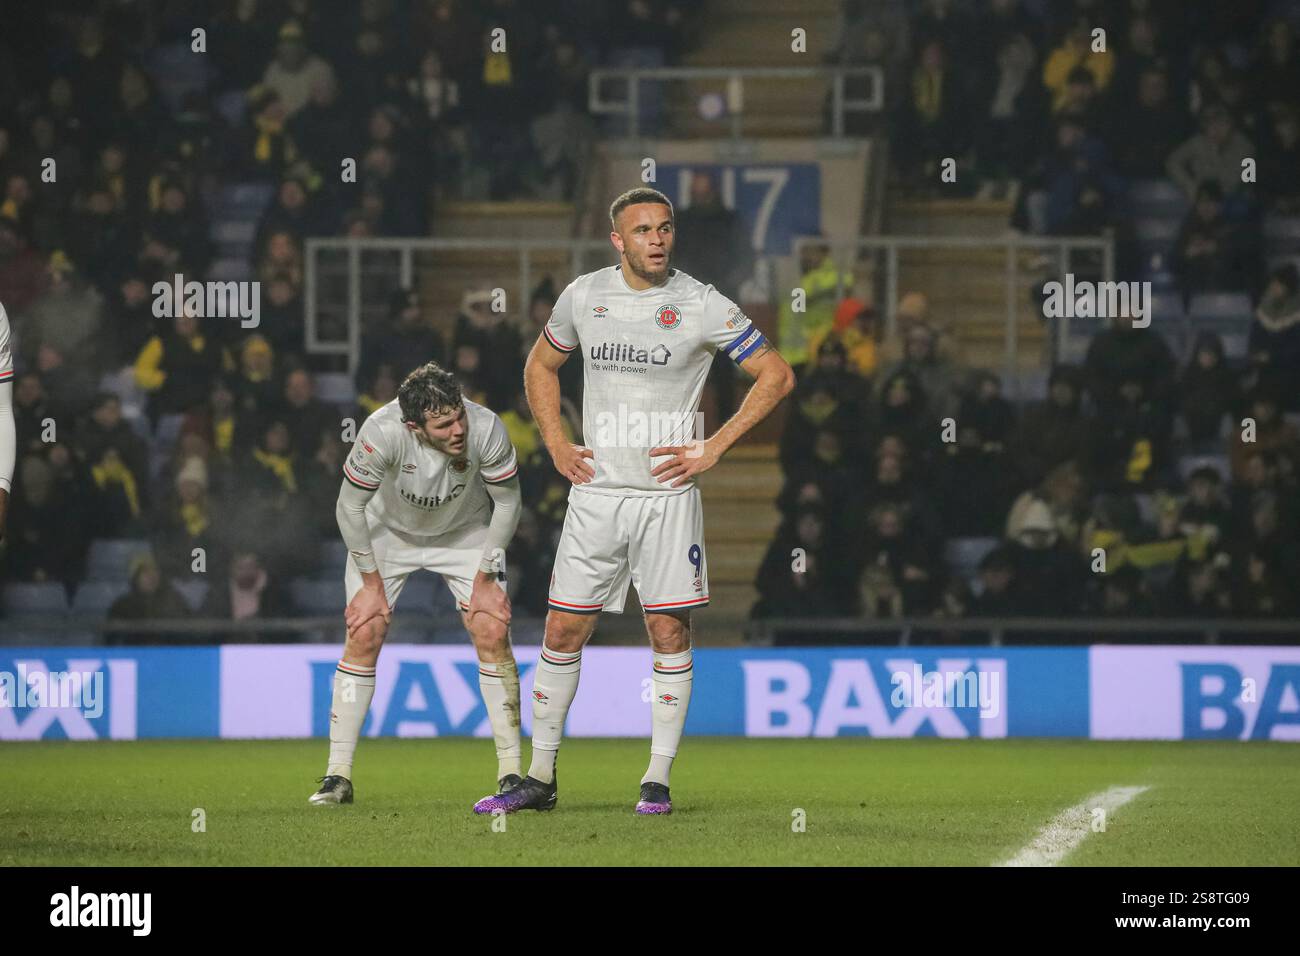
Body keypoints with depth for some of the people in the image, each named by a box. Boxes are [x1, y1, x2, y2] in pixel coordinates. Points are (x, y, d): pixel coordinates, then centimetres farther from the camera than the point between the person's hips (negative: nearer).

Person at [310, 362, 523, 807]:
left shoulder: (486, 429, -33)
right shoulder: (382, 433, -37)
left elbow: (507, 503, -14)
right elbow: (349, 508, -21)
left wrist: (485, 578, -11)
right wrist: (372, 581, -15)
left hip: (467, 532, 1)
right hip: (388, 531, -1)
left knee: (493, 633, -12)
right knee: (363, 636, -10)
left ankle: (511, 772, -3)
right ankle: (338, 775, -2)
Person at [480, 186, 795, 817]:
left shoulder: (701, 305, -6)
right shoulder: (582, 296, 4)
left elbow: (776, 376, -2)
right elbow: (541, 366, 22)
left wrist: (713, 449, -7)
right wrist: (556, 445, 9)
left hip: (666, 493, -3)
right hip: (595, 490, 3)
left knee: (670, 633, -2)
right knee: (563, 631, 2)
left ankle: (658, 781, 7)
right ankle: (539, 778, 12)